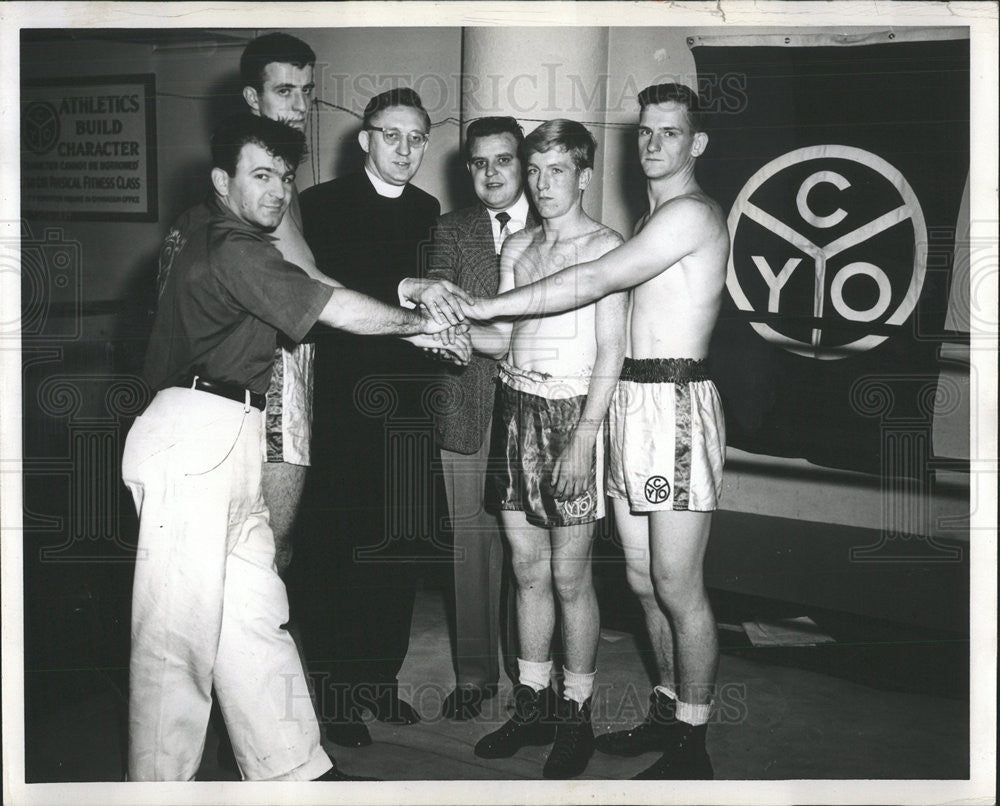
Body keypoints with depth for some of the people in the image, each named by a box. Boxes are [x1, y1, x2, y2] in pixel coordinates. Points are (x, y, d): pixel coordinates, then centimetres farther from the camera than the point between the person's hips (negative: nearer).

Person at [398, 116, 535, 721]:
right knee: (473, 537, 5)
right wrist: (423, 291, -31)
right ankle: (475, 673, 18)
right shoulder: (452, 228, 10)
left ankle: (528, 670, 21)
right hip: (468, 404, 1)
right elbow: (438, 286, -7)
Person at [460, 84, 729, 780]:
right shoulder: (651, 222, 21)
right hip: (631, 401, 9)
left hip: (676, 404, -9)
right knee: (644, 580, 14)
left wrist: (487, 308, -13)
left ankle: (692, 742, 10)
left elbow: (595, 282, -16)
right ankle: (669, 709, 28)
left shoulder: (691, 213, -10)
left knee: (677, 587, -2)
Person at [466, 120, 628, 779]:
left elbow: (610, 350, -8)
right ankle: (533, 706, 22)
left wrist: (584, 438, -14)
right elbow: (504, 336, 13)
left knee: (569, 578, 0)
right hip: (518, 409, 5)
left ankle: (576, 716, 15)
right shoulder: (518, 246, 15)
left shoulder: (605, 246, -3)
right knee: (528, 569, 10)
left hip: (574, 412, -5)